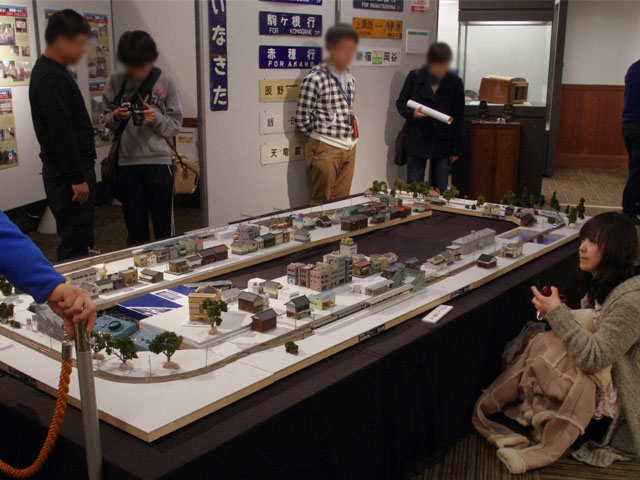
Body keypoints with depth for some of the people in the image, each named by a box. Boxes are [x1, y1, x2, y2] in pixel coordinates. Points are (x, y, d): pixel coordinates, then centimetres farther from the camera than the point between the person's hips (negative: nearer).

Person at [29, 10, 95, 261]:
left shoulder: (51, 71, 16)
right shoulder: (51, 78, -18)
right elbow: (62, 134, -22)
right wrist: (78, 178, -20)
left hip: (67, 172, 11)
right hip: (67, 174, -11)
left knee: (79, 239, 16)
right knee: (75, 243, -5)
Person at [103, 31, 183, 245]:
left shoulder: (165, 81, 0)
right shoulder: (116, 82, 5)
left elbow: (175, 124, 2)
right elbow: (106, 121, 11)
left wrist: (157, 118, -17)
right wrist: (116, 117, -11)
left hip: (158, 160, -2)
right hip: (127, 162, 2)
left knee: (164, 228, 4)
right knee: (135, 230, 11)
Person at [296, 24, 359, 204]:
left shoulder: (350, 79, 11)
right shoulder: (315, 79, -12)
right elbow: (302, 120, -9)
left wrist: (349, 136, 13)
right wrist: (320, 135, 2)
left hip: (349, 148, 6)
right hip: (326, 149, -6)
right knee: (322, 202, 3)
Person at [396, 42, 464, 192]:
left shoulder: (455, 82, 1)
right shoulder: (414, 77, -1)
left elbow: (459, 118, 5)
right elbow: (400, 103, 7)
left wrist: (456, 149, 3)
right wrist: (412, 113, -15)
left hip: (442, 144, 1)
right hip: (417, 142, -1)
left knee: (440, 190, 4)